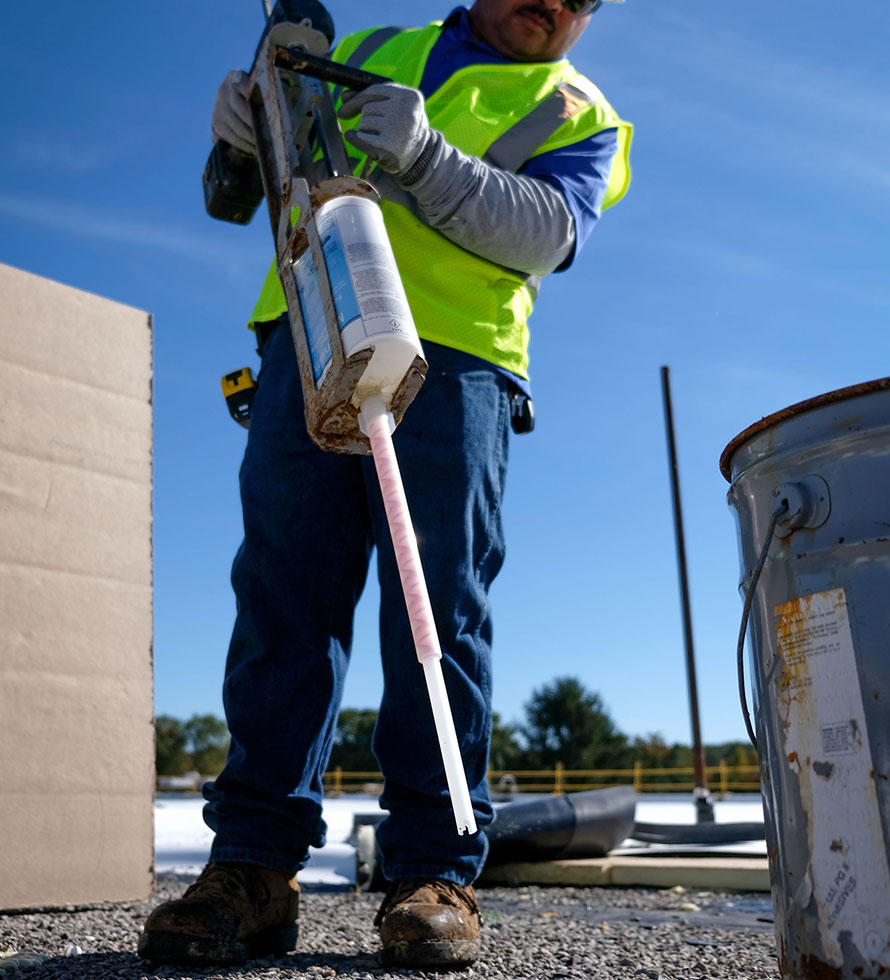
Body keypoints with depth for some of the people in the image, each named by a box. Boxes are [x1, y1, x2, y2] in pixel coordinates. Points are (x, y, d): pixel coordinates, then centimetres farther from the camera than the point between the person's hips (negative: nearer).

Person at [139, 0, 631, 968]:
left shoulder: (578, 116, 19)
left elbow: (543, 232, -3)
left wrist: (423, 157, -17)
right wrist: (242, 121, 4)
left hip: (449, 360, -2)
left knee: (440, 615, -7)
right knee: (282, 598, -5)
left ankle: (433, 873, -2)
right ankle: (253, 868, -3)